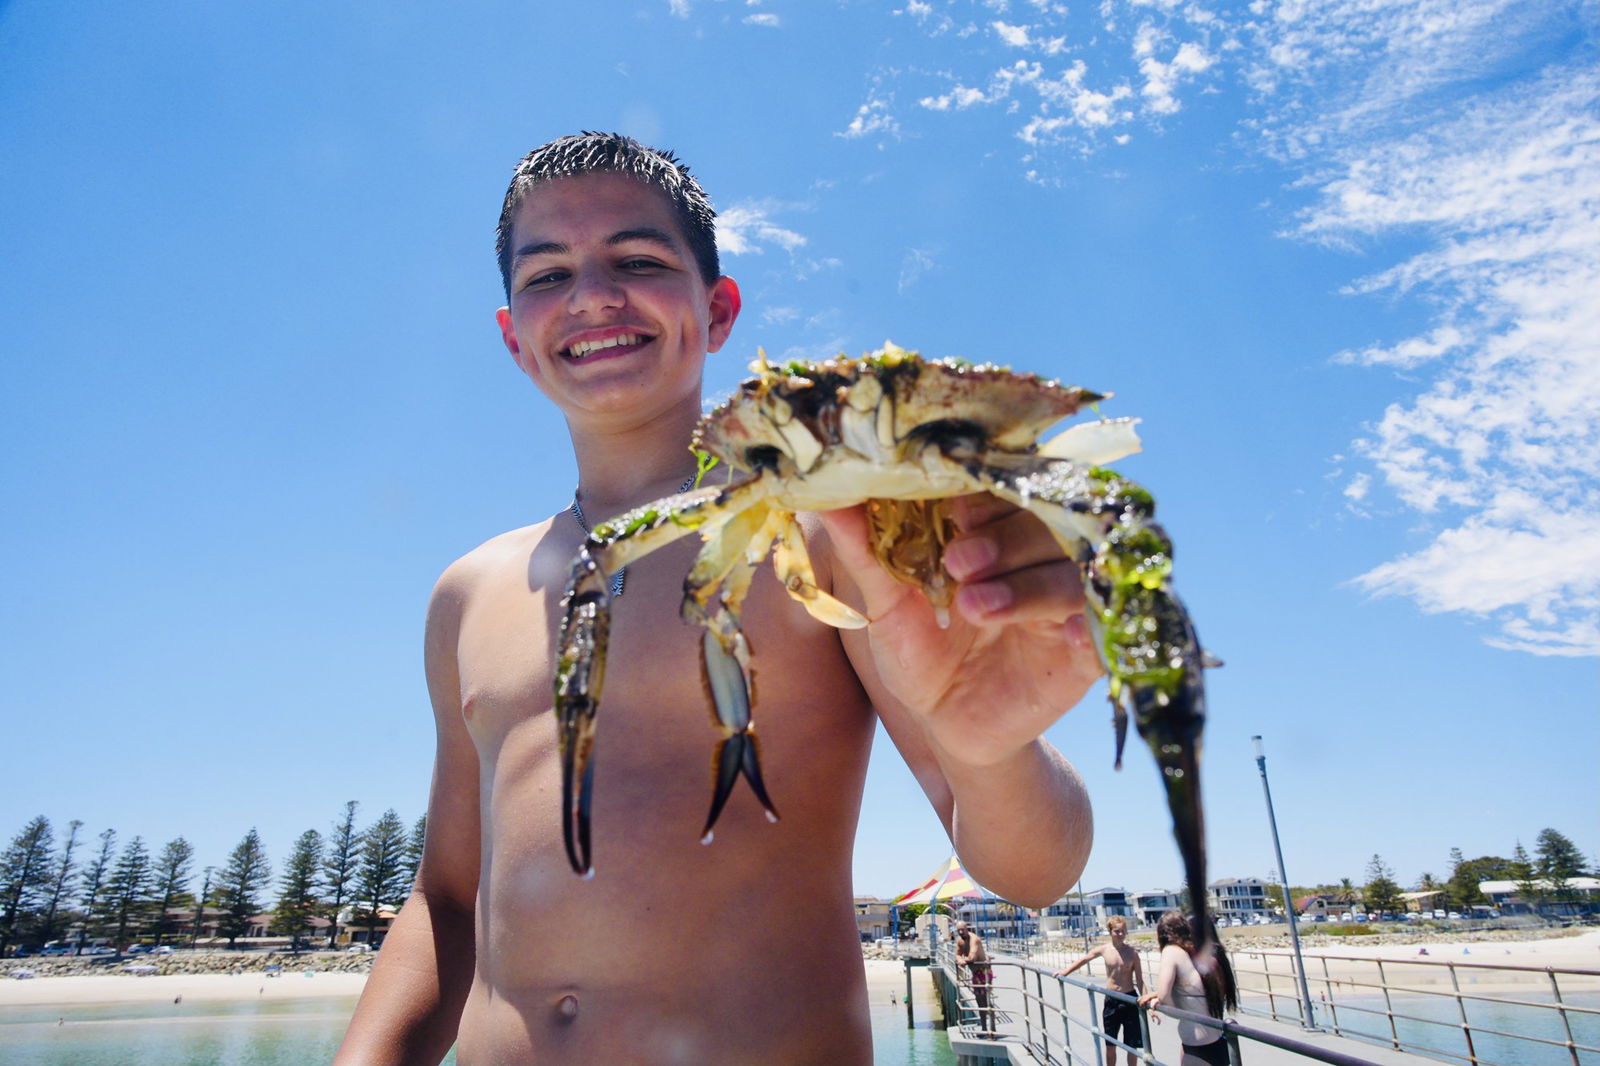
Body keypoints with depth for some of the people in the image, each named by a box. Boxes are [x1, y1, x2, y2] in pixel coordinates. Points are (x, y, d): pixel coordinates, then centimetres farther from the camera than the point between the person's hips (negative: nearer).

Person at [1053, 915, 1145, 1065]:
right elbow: (1084, 960, 10)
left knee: (1132, 1045, 7)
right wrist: (1065, 972, 9)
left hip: (1129, 999, -2)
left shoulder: (1132, 953, -8)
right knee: (1110, 1044, 10)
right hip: (1111, 1000, 2)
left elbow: (1140, 981, -7)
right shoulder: (1104, 950, -4)